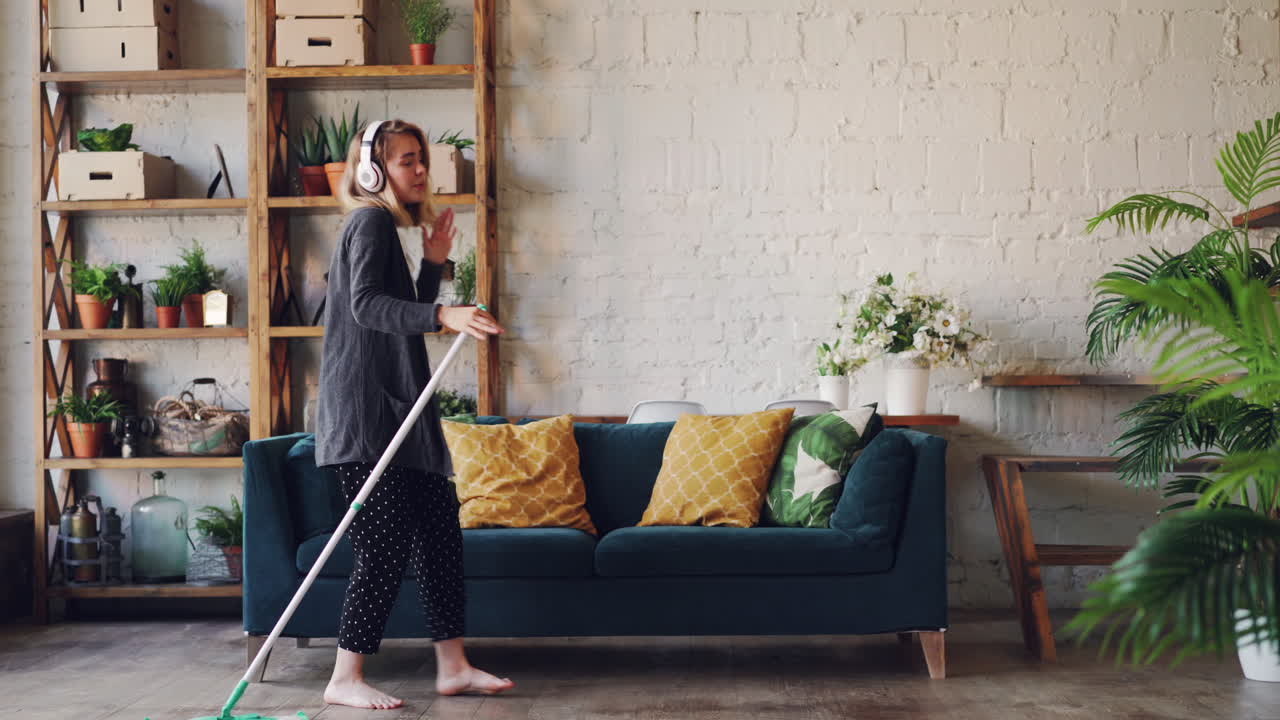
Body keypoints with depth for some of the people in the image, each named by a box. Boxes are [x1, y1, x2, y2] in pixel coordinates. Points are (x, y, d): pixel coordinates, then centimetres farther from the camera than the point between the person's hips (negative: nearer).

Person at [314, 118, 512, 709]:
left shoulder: (400, 228, 20)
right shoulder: (371, 221, -9)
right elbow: (366, 304, -24)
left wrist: (433, 264, 11)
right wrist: (443, 317, -35)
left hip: (402, 406, 10)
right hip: (366, 410, -10)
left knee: (441, 531, 8)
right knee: (387, 547, -9)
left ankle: (452, 667, 15)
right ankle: (345, 678, 1)